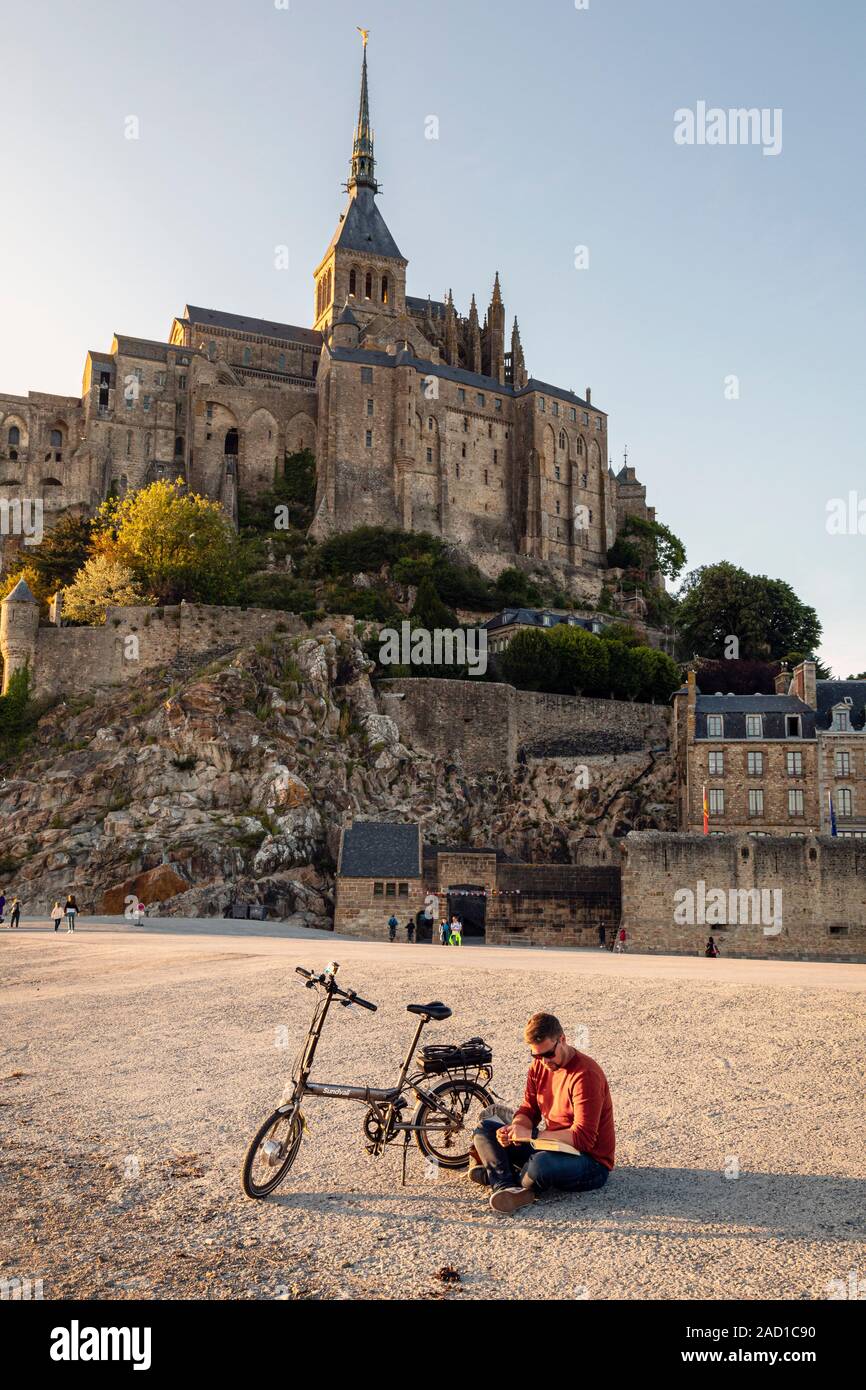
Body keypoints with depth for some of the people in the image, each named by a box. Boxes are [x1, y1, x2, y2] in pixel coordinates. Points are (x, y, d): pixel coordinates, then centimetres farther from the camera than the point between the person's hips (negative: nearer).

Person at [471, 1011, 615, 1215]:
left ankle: (493, 1173, -9)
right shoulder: (539, 1066, 2)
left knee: (540, 1164, -39)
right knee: (485, 1129, -1)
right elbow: (528, 1110, 6)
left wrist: (531, 1135, -28)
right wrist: (514, 1129, -17)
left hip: (592, 1162, -8)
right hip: (550, 1148, 8)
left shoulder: (586, 1074, -23)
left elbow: (583, 1138, -26)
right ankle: (507, 1189, -24)